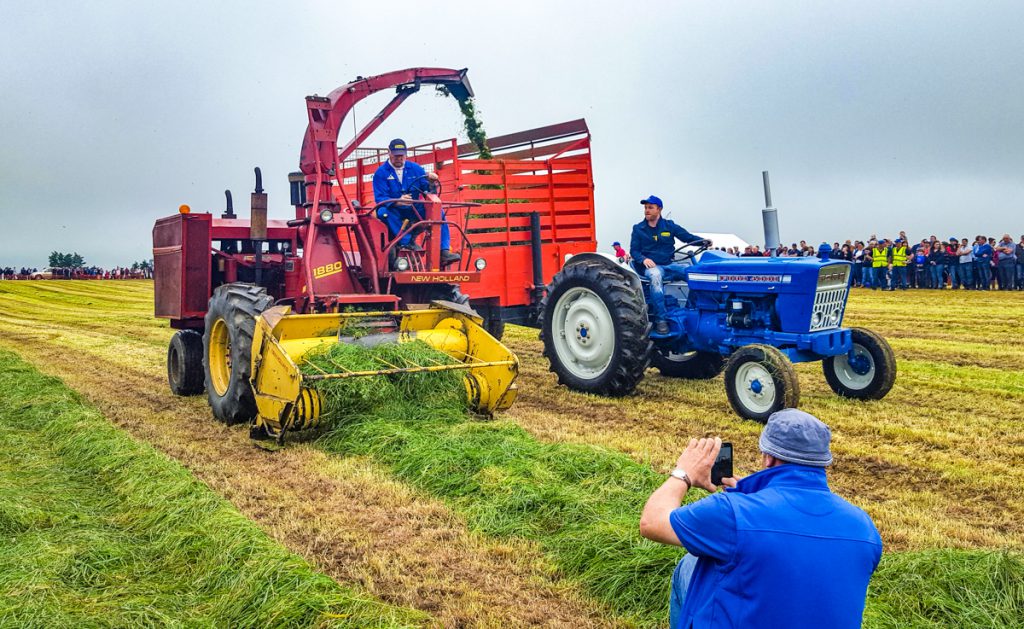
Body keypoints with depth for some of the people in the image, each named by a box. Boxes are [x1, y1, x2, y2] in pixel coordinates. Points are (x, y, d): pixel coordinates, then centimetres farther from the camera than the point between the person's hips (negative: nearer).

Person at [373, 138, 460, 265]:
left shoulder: (415, 168, 10)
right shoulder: (381, 172, -1)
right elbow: (380, 198, -12)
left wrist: (431, 182, -20)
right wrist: (397, 202, -32)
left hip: (413, 211, 3)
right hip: (393, 212, -3)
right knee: (384, 212, -36)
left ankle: (444, 252, -27)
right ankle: (407, 242, -40)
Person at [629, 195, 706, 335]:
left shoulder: (669, 226, 9)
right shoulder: (638, 229, 6)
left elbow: (688, 237, 5)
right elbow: (634, 250, 3)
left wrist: (704, 241, -14)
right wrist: (643, 259, -18)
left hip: (669, 266, 3)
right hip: (651, 266, -3)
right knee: (655, 275, -40)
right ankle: (660, 319, -40)